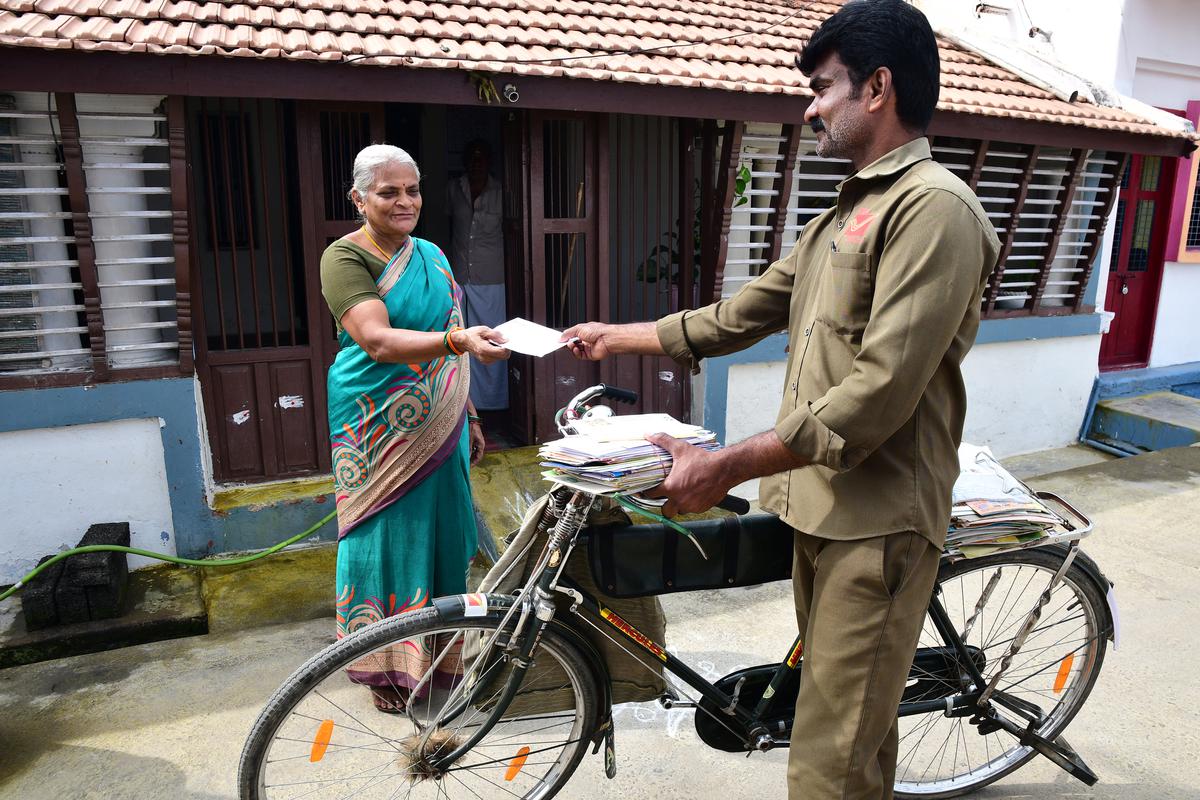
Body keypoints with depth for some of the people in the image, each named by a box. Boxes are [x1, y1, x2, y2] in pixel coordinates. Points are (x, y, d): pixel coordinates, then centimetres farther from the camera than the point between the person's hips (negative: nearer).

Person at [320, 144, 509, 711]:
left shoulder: (431, 255, 10)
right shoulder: (345, 259, -10)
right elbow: (378, 342, -27)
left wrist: (467, 417, 17)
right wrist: (457, 340, -41)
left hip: (436, 426, 6)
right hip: (379, 427, -6)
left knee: (440, 527, 12)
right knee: (386, 535, 2)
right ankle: (381, 665, 20)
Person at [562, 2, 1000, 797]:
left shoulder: (934, 208, -14)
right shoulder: (844, 214, 17)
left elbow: (879, 394, -22)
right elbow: (741, 315, 19)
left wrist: (725, 468, -21)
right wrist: (618, 336, 20)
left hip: (876, 522, -9)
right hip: (818, 505, 9)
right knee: (853, 726, 21)